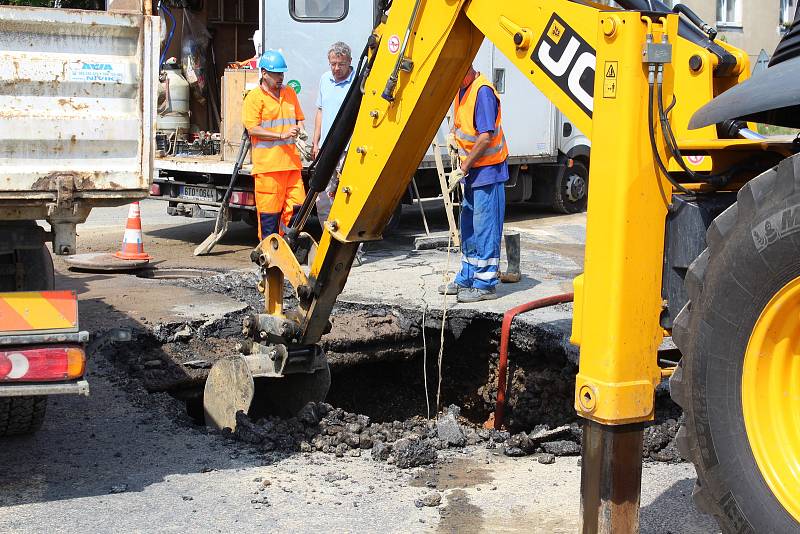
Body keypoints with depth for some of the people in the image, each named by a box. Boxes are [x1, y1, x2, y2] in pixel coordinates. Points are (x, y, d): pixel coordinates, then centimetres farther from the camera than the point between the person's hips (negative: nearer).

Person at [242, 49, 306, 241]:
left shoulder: (289, 93, 18)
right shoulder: (254, 97, -2)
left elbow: (299, 118, 26)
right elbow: (252, 129, -10)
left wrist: (298, 128, 2)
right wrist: (281, 135, -16)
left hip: (291, 160, 6)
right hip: (267, 164, -5)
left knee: (295, 204, 2)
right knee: (269, 210, -3)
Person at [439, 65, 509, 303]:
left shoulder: (483, 91, -20)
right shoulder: (462, 89, 9)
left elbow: (486, 137, -23)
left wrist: (464, 168, -19)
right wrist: (455, 136, 4)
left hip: (488, 170, -10)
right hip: (472, 171, 10)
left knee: (485, 228, -4)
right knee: (469, 227, 15)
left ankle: (485, 284, 2)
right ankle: (467, 279, 25)